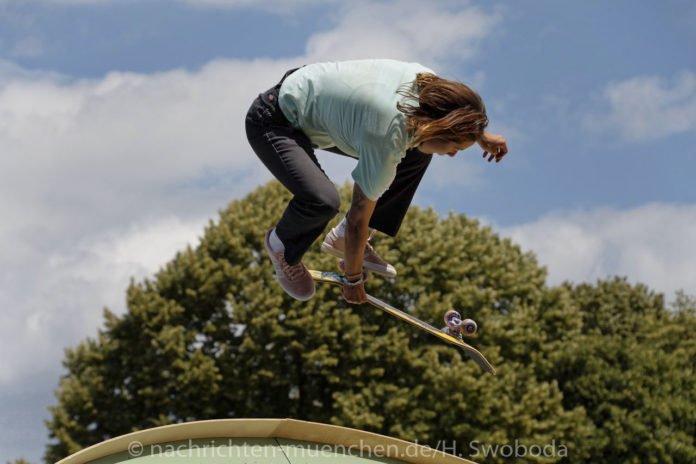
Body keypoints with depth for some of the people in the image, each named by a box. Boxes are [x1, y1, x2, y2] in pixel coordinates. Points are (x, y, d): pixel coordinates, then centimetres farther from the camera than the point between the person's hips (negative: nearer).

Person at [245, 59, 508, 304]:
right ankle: (281, 245, 2)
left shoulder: (426, 80, -16)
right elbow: (358, 219, -22)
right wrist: (352, 278, -10)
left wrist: (479, 135, 19)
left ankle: (342, 239, 16)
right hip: (274, 122, -9)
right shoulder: (386, 142, -35)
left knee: (417, 155, 7)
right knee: (322, 201, -34)